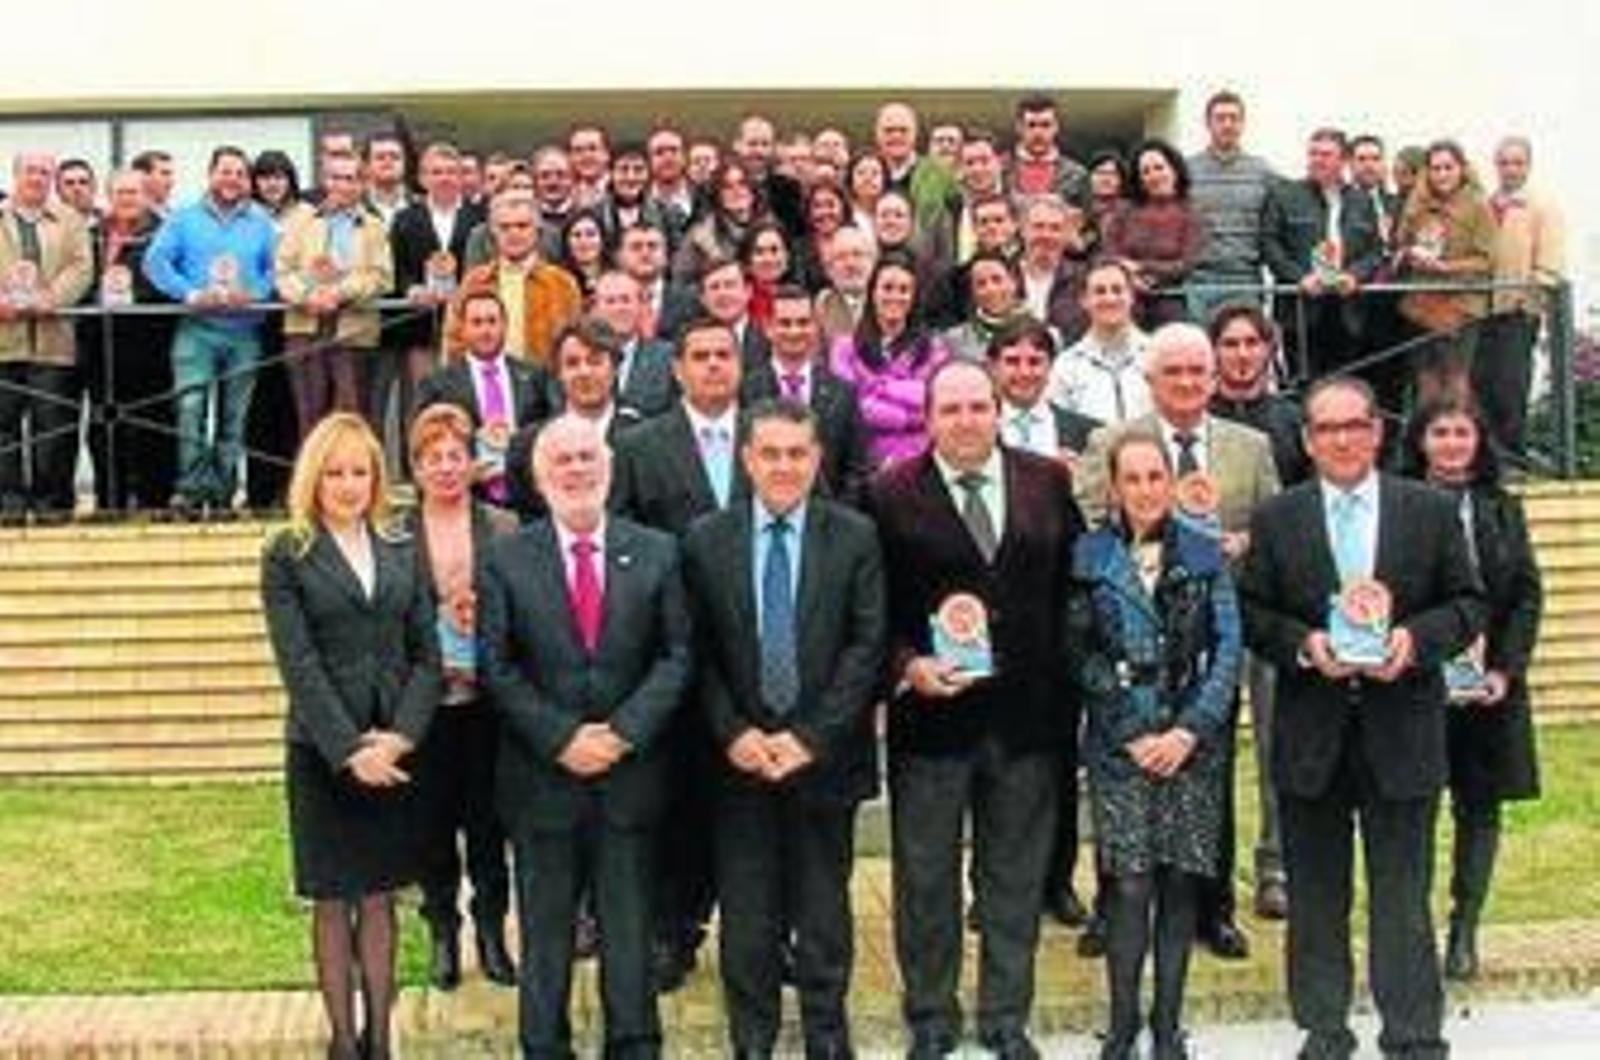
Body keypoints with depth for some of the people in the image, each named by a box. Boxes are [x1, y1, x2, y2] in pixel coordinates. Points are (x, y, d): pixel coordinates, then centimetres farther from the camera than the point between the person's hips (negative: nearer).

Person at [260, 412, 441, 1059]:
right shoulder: (287, 557, -2)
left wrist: (399, 736, -11)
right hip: (323, 753, -3)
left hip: (396, 749, 3)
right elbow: (299, 666, -9)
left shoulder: (402, 552, 8)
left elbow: (427, 654, 4)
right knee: (332, 901, 6)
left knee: (380, 897, 9)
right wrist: (350, 749, -17)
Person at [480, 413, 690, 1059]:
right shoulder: (507, 560, 0)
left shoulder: (656, 554, 3)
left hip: (631, 773, 1)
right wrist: (561, 739, -13)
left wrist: (624, 732, -13)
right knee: (544, 933, 9)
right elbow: (498, 667, -4)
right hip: (542, 777, -1)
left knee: (630, 927, 10)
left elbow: (675, 657, -1)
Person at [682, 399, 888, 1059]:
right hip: (738, 757, 1)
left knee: (824, 909, 10)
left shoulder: (855, 538, -1)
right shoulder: (706, 542, 2)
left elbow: (867, 646, -5)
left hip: (825, 756, 0)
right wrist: (733, 732, -11)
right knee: (745, 914, 6)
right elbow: (698, 653, 1)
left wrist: (810, 737, -11)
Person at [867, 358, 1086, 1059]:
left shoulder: (1048, 483, 4)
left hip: (1026, 712, 2)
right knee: (925, 878, 10)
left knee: (1016, 877, 13)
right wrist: (906, 665, -18)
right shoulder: (891, 496, -4)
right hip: (929, 710, -2)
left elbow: (1074, 580, 6)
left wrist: (1063, 674, -2)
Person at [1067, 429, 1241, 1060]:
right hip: (1119, 742, -1)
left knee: (1181, 881, 4)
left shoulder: (1205, 553, 5)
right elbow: (1080, 653, 0)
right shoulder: (1089, 556, 2)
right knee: (1129, 885, -6)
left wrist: (1189, 730, -7)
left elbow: (1228, 648, 2)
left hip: (1193, 741, 1)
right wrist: (1131, 735, -7)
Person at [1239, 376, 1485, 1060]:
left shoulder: (1432, 511, 3)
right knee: (1316, 889, 10)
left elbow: (1468, 604, 4)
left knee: (1403, 889, 4)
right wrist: (1304, 645, -14)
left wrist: (1415, 638, -14)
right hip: (1310, 731, 1)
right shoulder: (1276, 519, 4)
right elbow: (1250, 613, 3)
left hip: (1402, 728, -1)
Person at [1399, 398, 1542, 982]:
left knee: (1480, 807, 6)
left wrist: (1506, 670, -4)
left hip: (1489, 684, 3)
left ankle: (1464, 933, 13)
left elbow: (1528, 594, 6)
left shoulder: (1503, 508, 8)